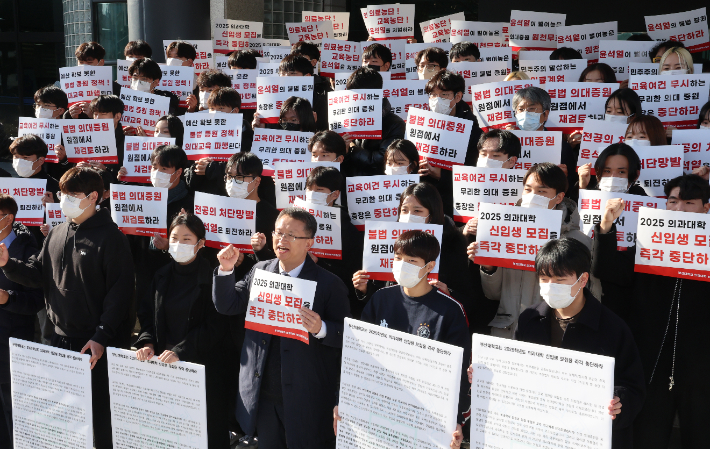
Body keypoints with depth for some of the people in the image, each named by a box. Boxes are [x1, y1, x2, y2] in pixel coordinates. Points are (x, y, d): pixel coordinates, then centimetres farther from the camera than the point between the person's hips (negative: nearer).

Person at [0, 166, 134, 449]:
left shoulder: (110, 237, -11)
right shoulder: (57, 234, 10)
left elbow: (119, 291, -16)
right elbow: (37, 274, 12)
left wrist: (102, 338, -20)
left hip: (96, 343, -6)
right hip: (61, 339, 7)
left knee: (99, 413, 2)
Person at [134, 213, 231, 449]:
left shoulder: (211, 277, -10)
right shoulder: (162, 276, 10)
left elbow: (214, 326, -12)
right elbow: (150, 316, 14)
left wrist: (180, 350, -19)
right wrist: (147, 342, -4)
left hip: (204, 366, -5)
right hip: (166, 366, 5)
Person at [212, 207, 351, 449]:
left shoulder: (328, 284, -11)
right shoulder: (260, 270, 5)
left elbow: (346, 335, -11)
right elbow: (227, 305, 6)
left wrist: (321, 329, -30)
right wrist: (226, 270, -7)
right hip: (263, 393, 5)